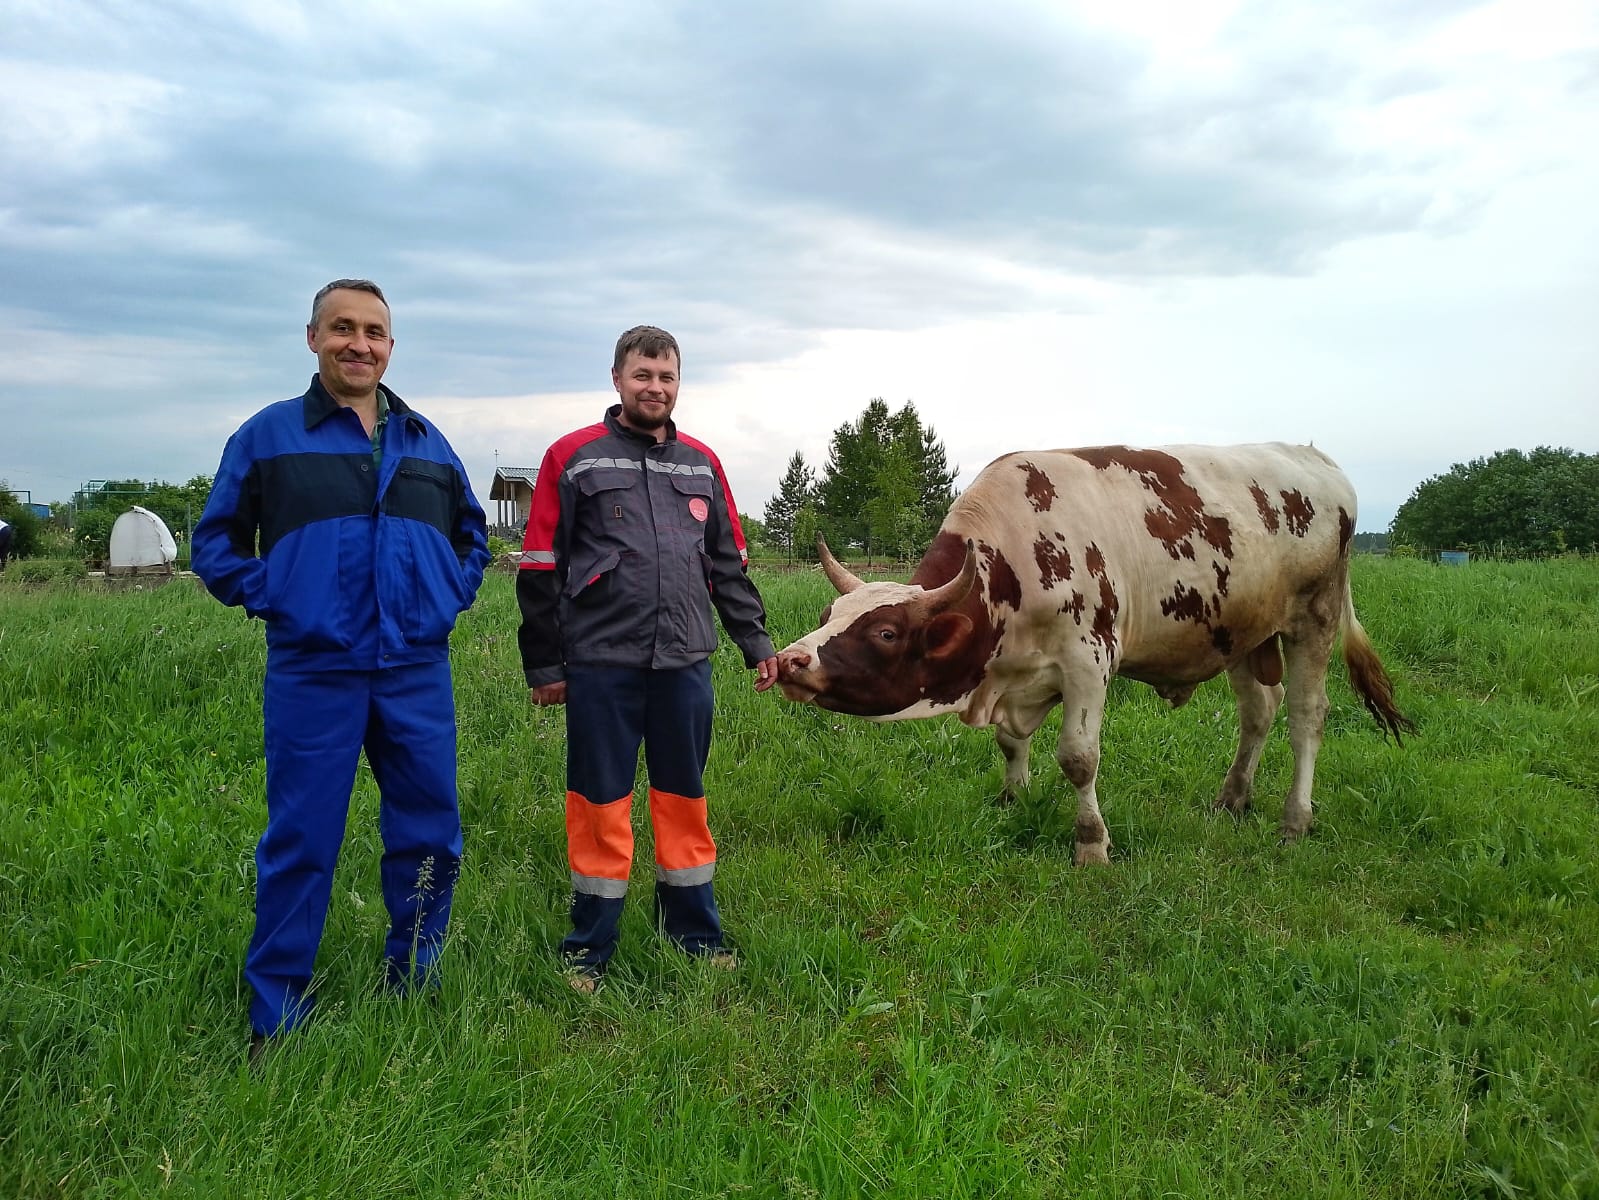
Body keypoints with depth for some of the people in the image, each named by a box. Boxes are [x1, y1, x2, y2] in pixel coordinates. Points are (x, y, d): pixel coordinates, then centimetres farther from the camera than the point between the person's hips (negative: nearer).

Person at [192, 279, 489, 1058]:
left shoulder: (426, 441, 12)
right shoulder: (268, 435, 3)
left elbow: (471, 534, 24)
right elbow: (216, 543, 7)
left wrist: (450, 600, 10)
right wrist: (273, 602, -4)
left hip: (418, 676, 4)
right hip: (312, 677, -3)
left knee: (429, 839, 8)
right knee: (300, 847, 3)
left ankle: (412, 989, 27)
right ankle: (276, 1022, 17)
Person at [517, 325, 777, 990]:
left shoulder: (701, 463, 12)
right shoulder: (575, 457, 0)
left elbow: (728, 564, 18)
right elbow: (540, 568, 0)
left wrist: (755, 642, 13)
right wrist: (544, 664, -1)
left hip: (685, 662, 3)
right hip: (600, 665, -3)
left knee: (685, 799, 12)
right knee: (600, 803, 5)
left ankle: (696, 935, 26)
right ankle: (588, 952, 19)